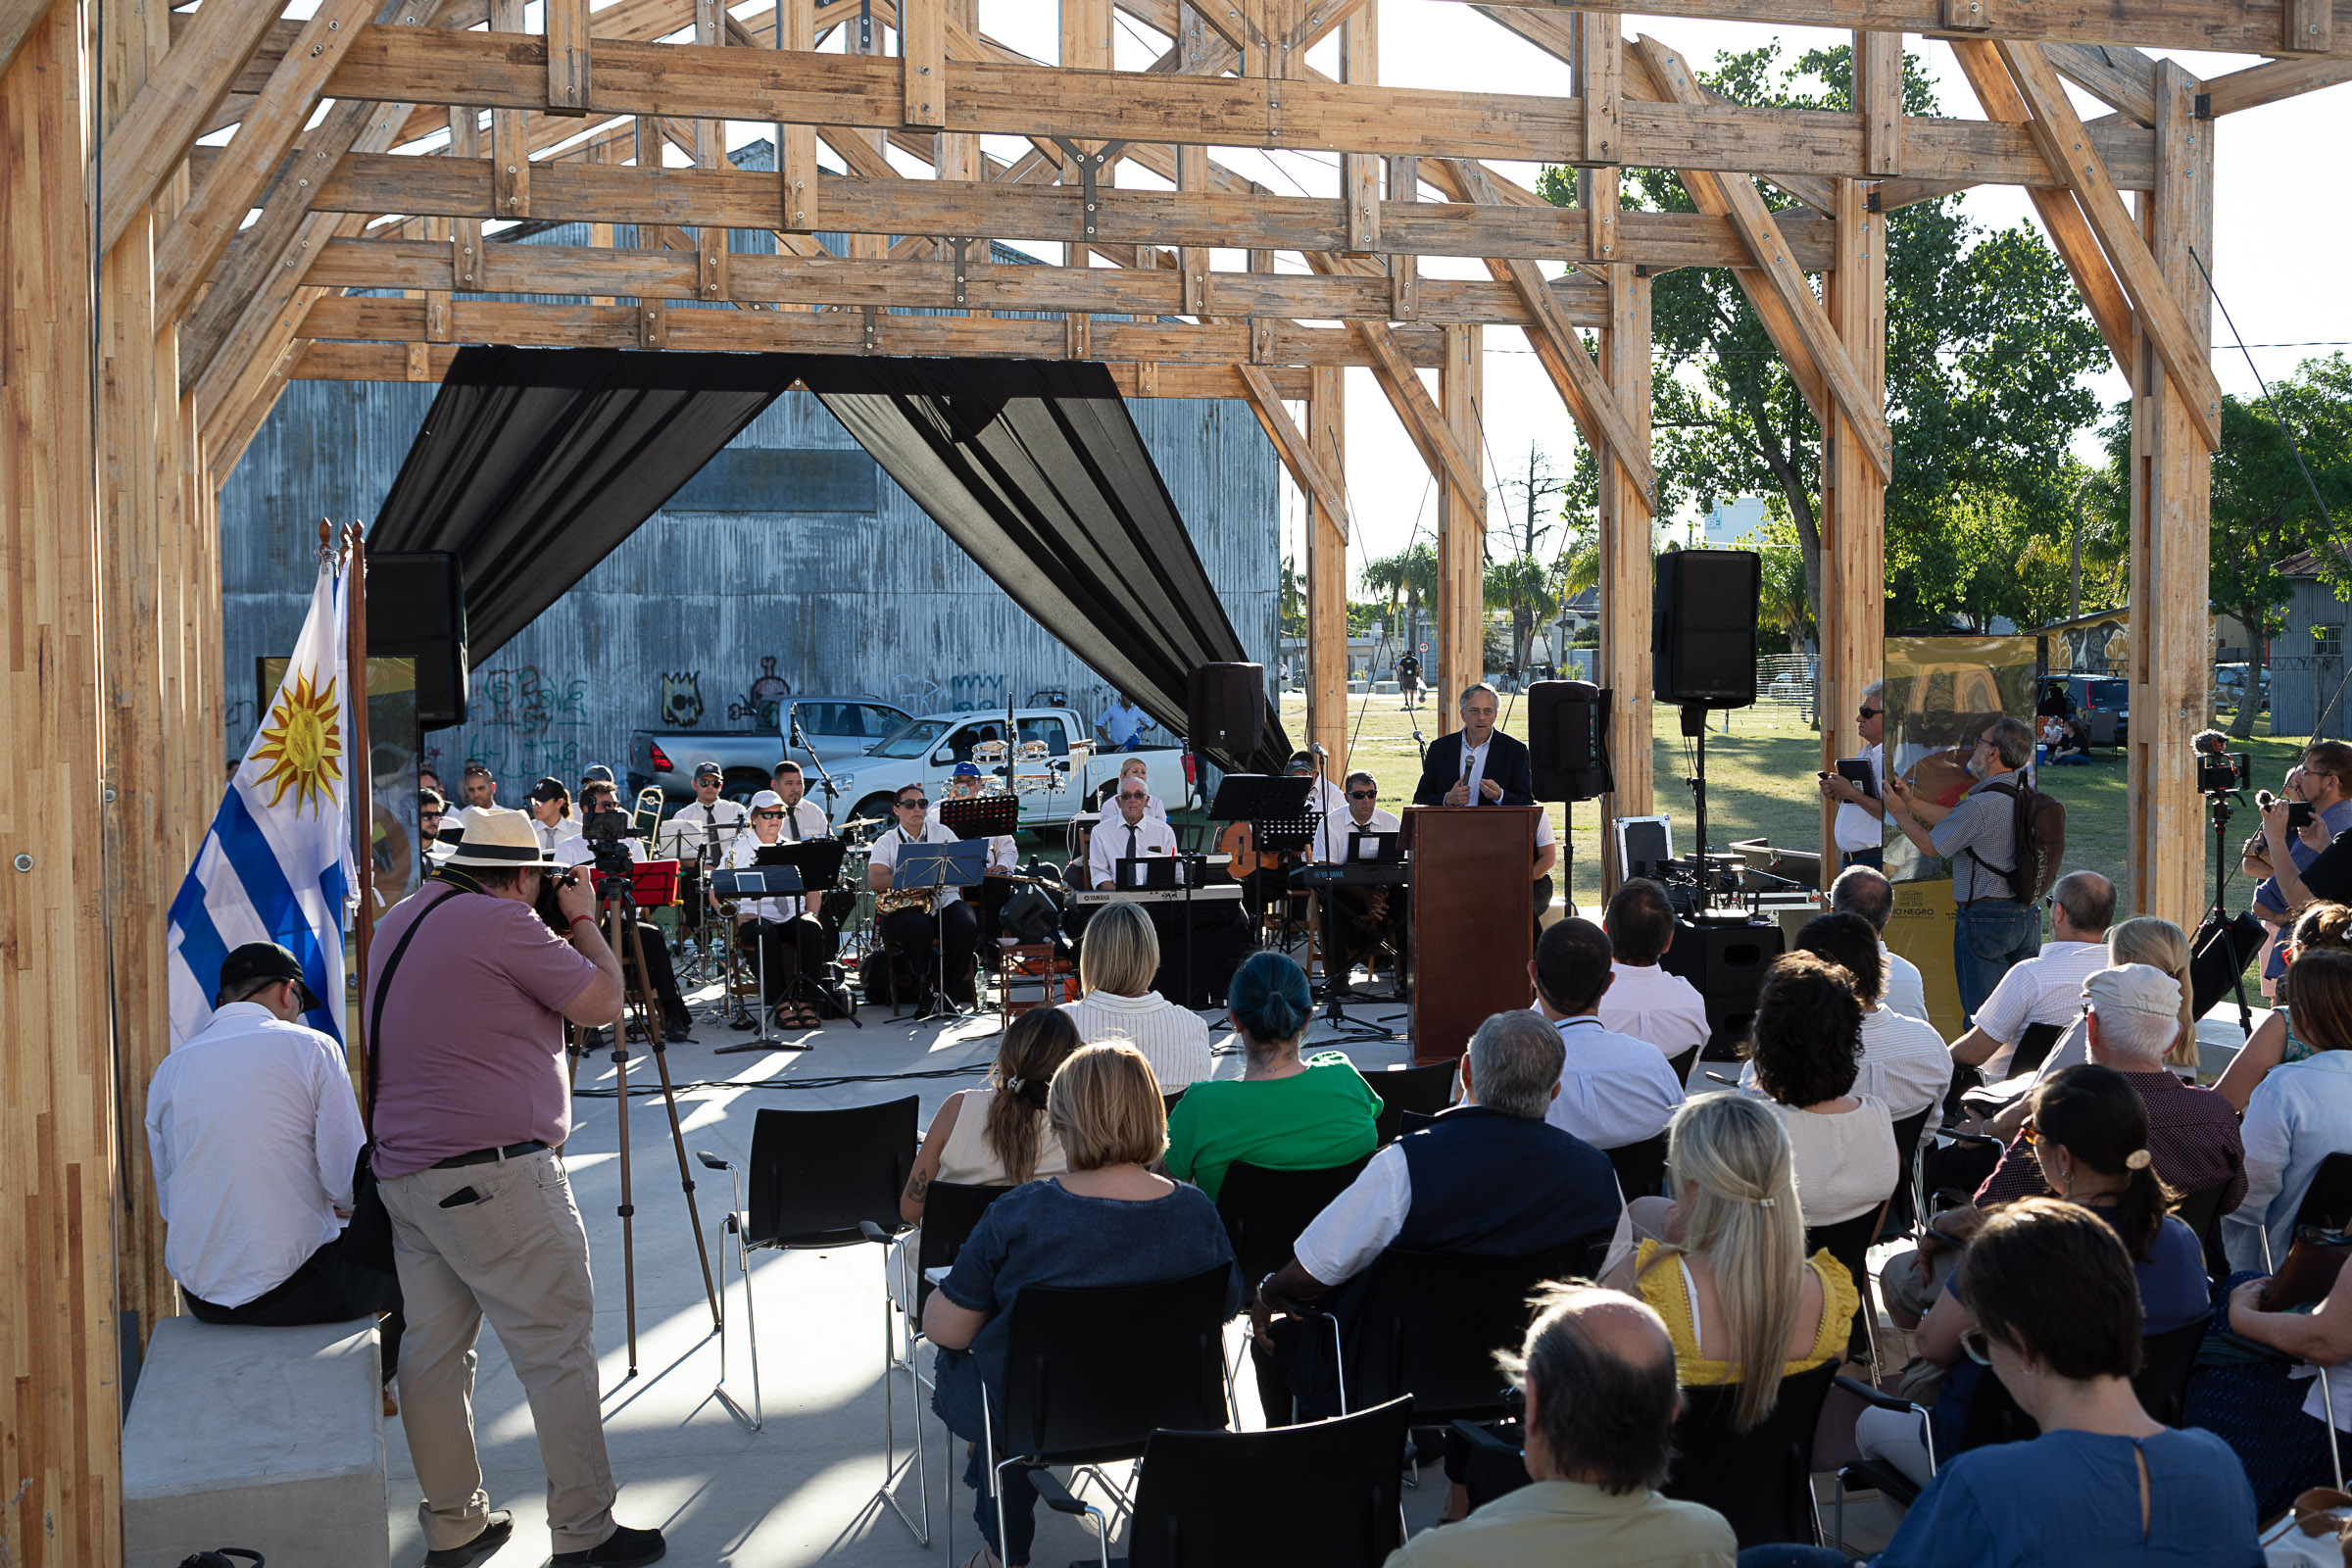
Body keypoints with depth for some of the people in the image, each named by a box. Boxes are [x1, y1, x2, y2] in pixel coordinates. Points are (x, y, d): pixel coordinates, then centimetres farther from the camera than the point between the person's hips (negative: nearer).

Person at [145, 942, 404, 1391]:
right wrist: (339, 1201, 13)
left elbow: (169, 1206, 14)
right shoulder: (311, 1047, -7)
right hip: (289, 1292, -6)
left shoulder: (169, 1068, 7)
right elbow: (349, 1187, -11)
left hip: (201, 1297, 6)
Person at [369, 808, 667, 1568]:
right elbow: (603, 1003, -7)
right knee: (558, 1348, -1)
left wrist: (562, 928, 23)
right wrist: (584, 920, 7)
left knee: (434, 1349, 12)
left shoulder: (402, 918, 15)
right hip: (491, 1172, -9)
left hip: (402, 1169, 9)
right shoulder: (502, 922, -13)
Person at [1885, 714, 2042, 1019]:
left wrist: (1899, 813, 9)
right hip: (2026, 916, 8)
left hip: (1984, 918, -8)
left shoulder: (1981, 805, -20)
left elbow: (1929, 845, -6)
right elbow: (1954, 818, 15)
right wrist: (1910, 801, 16)